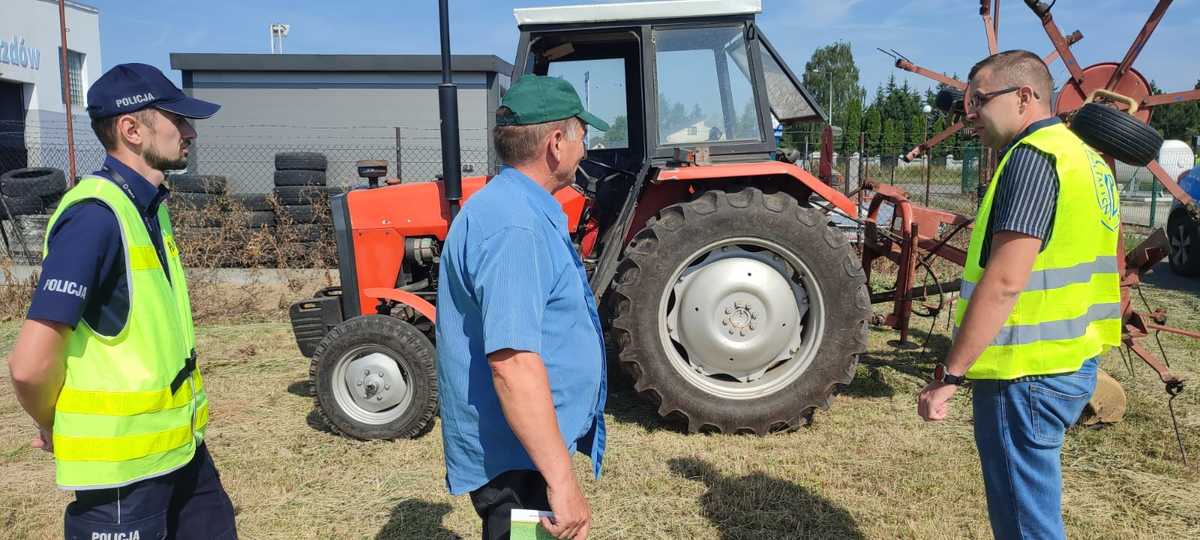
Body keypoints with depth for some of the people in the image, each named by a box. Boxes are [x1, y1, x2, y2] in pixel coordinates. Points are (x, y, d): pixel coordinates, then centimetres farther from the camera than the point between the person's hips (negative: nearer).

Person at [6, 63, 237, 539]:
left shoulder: (147, 206, 7)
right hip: (121, 463, -8)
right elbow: (31, 365, -24)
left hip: (180, 445, 8)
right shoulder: (96, 216, -22)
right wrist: (57, 430, -6)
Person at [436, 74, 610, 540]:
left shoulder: (514, 206, 11)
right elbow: (512, 361, -32)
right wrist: (561, 480, -31)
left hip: (521, 449, 10)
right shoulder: (513, 227, -24)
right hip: (516, 458, -10)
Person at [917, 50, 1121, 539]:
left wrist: (949, 374, -20)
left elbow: (1004, 282, -24)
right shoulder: (1079, 154, 15)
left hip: (1026, 371, -10)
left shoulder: (1034, 156, -16)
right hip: (1069, 362, 10)